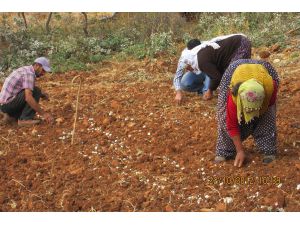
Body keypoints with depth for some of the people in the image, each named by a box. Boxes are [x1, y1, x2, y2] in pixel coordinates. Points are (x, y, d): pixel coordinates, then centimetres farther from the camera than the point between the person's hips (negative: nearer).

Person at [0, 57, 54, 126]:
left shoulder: (25, 70, 14)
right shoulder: (29, 73, -18)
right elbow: (28, 98, -29)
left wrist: (41, 95, 8)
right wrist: (43, 113, -26)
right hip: (8, 103, -10)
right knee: (36, 91, -15)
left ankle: (11, 115, 14)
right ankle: (25, 119, -14)